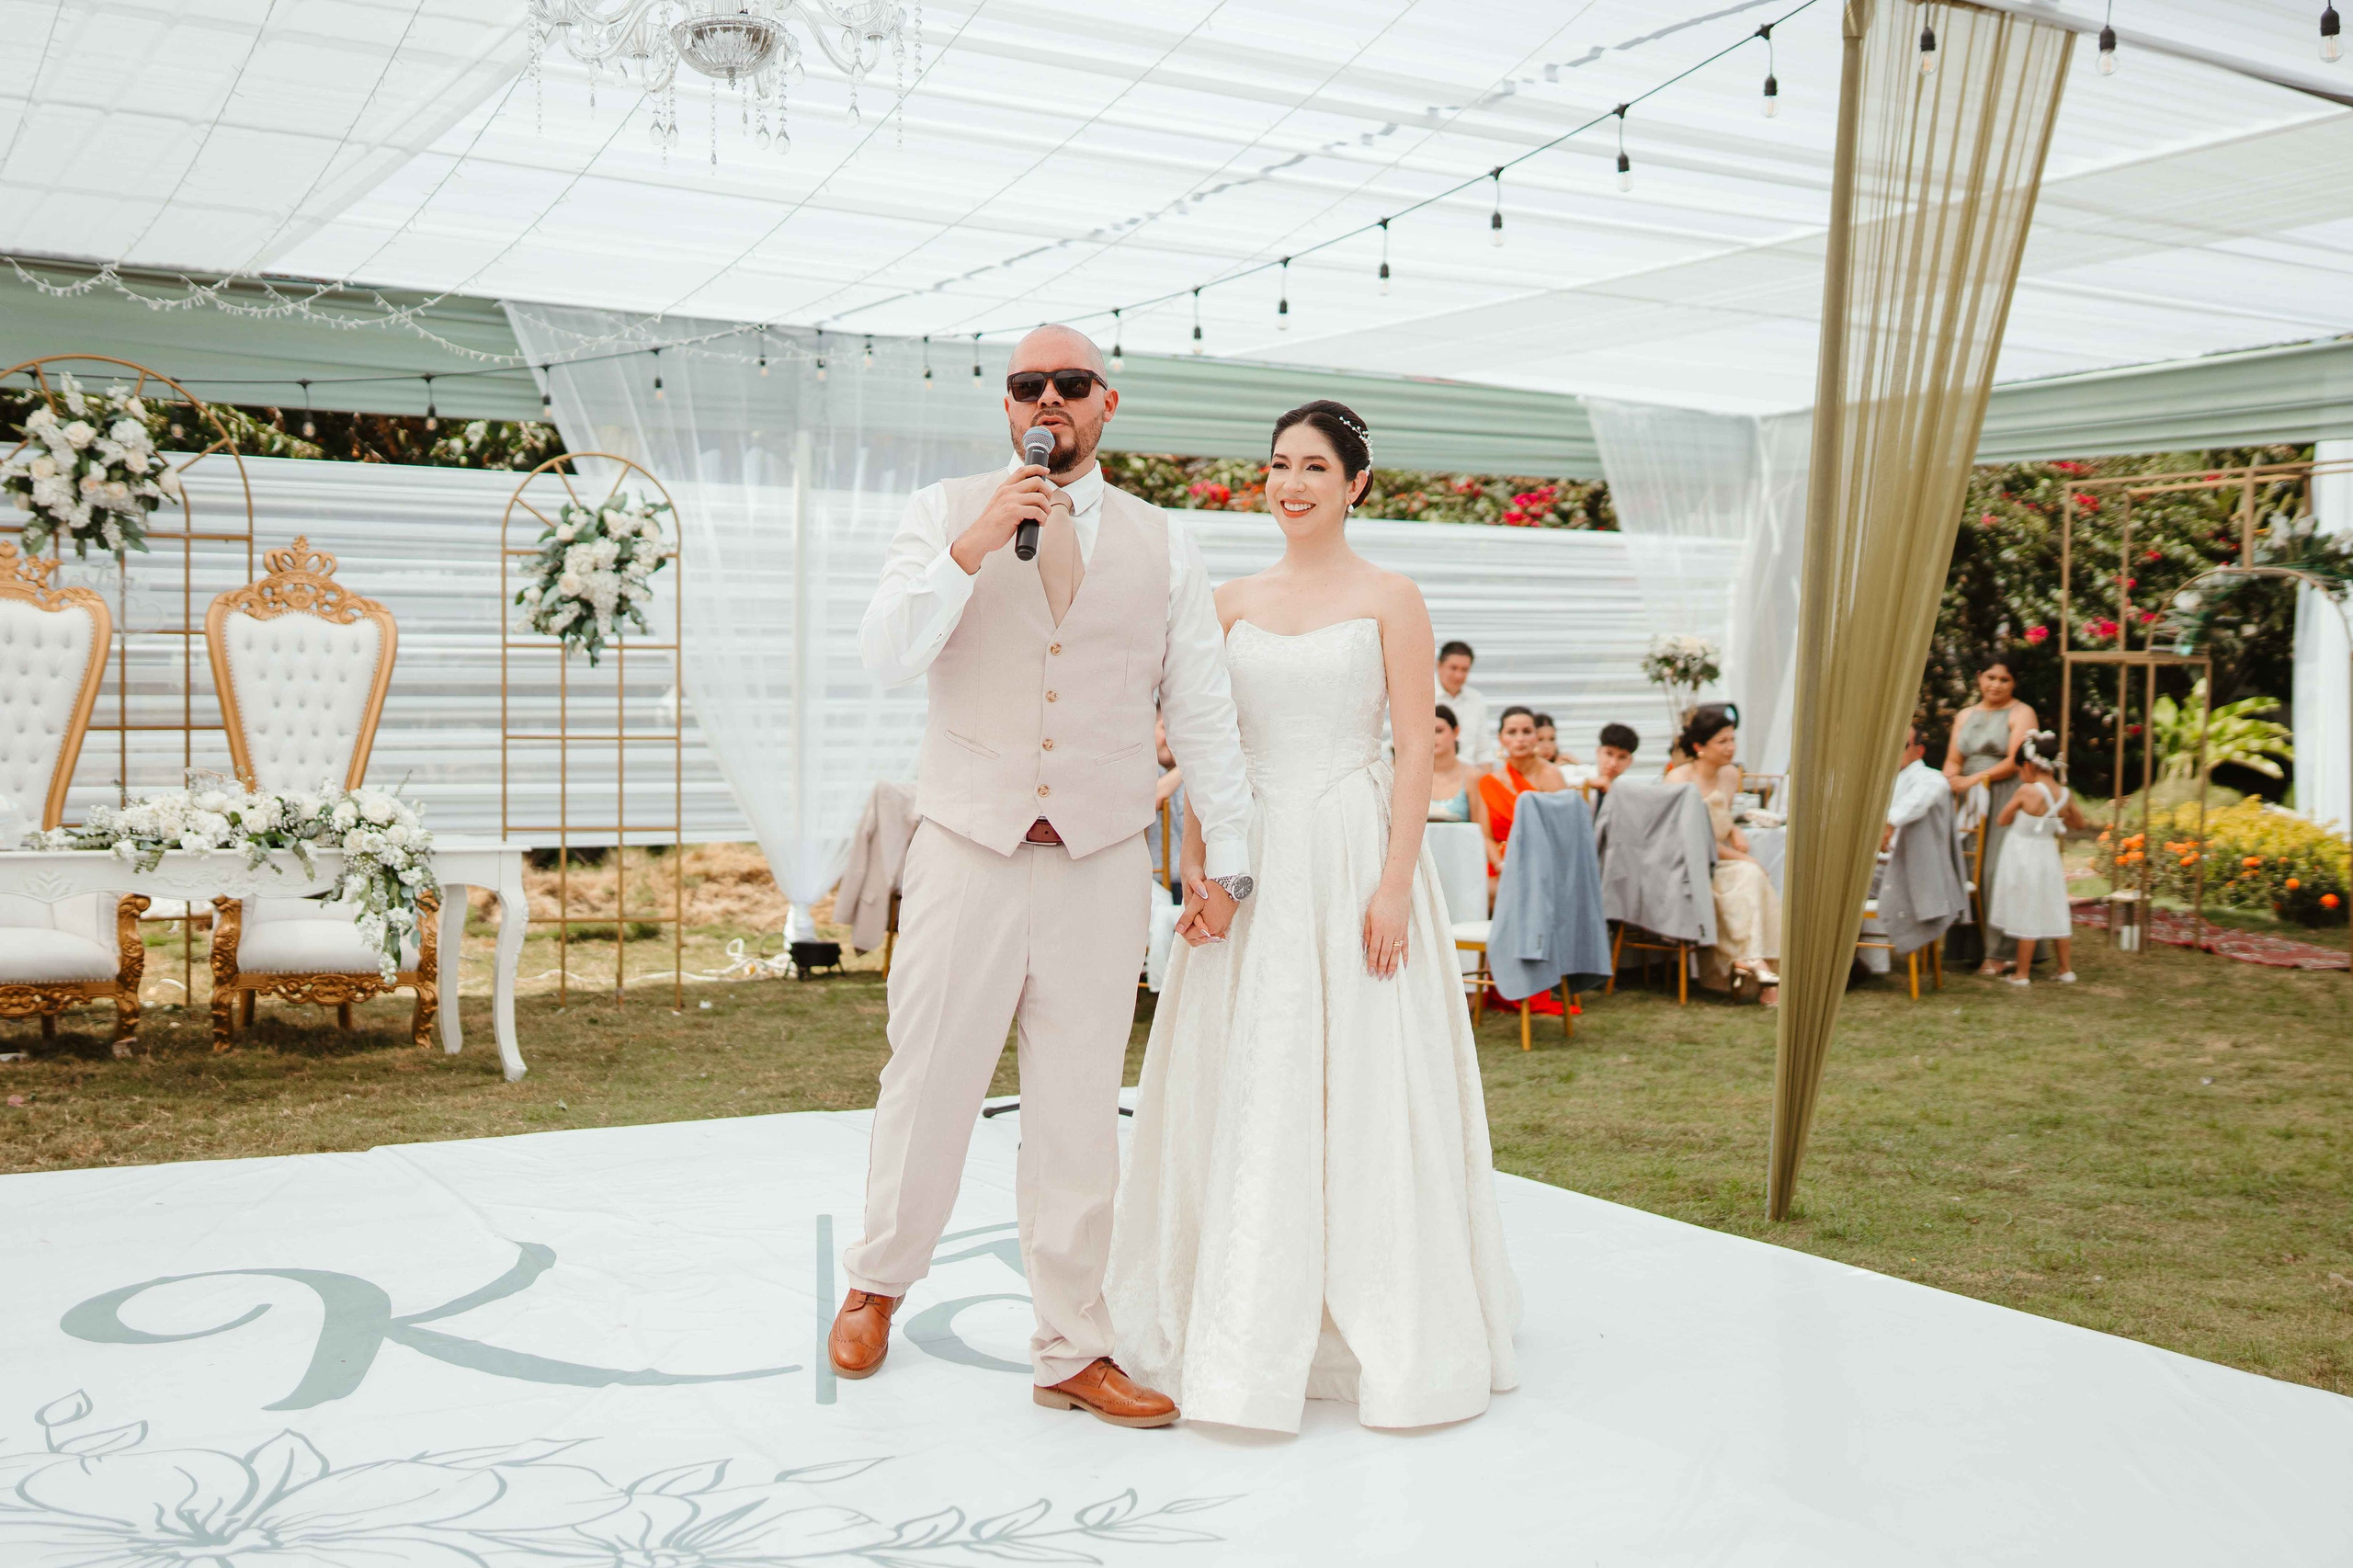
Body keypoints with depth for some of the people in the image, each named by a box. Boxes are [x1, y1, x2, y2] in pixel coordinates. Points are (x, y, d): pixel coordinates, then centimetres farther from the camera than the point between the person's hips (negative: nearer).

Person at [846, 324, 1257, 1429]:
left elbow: (1203, 709, 10)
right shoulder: (945, 514, 5)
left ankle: (1072, 1353, 20)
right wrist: (973, 546, -16)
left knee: (1078, 1118, 7)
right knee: (928, 1088, 4)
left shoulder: (1161, 544, 9)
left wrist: (1224, 855, 7)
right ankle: (877, 1283, 31)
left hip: (1101, 868, 1)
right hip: (968, 852, -1)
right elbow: (886, 658, -6)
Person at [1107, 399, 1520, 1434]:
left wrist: (1394, 885, -14)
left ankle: (1377, 1329, 14)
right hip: (1252, 859, 4)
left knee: (1361, 1089, 0)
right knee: (1244, 1091, 5)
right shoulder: (1234, 603, 12)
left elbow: (1416, 750, -6)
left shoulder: (1389, 600, 0)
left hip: (1354, 854, -4)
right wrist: (1199, 864, 2)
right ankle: (1246, 1335, 18)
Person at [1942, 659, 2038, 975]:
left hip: (2006, 802, -5)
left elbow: (2014, 762, -9)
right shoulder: (1965, 716, 19)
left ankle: (1999, 952, -8)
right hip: (1971, 805, 5)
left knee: (2001, 872, -9)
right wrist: (1950, 784, -9)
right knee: (1970, 872, -2)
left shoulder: (2021, 714, 2)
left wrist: (1974, 779, -15)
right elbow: (1953, 761, 13)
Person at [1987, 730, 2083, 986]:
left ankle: (2022, 975, 8)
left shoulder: (2025, 791, -17)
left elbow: (2003, 820, -4)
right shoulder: (2065, 795, -1)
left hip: (2023, 857, -5)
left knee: (2027, 919, 1)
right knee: (2057, 916, 14)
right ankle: (2066, 969, 22)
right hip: (2049, 857, 5)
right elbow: (2079, 824, 15)